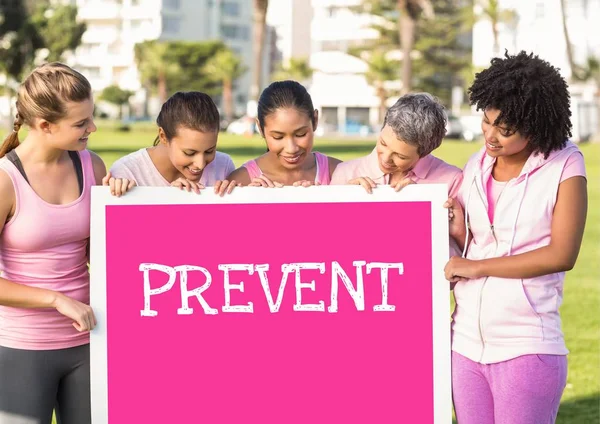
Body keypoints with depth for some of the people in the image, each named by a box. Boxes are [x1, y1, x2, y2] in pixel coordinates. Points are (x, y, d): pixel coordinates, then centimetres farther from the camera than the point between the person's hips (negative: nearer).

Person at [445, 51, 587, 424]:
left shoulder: (565, 165, -4)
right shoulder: (476, 166, 9)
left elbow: (562, 254, -12)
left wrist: (476, 266, -10)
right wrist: (457, 231, -6)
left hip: (527, 348, -5)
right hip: (467, 344, 5)